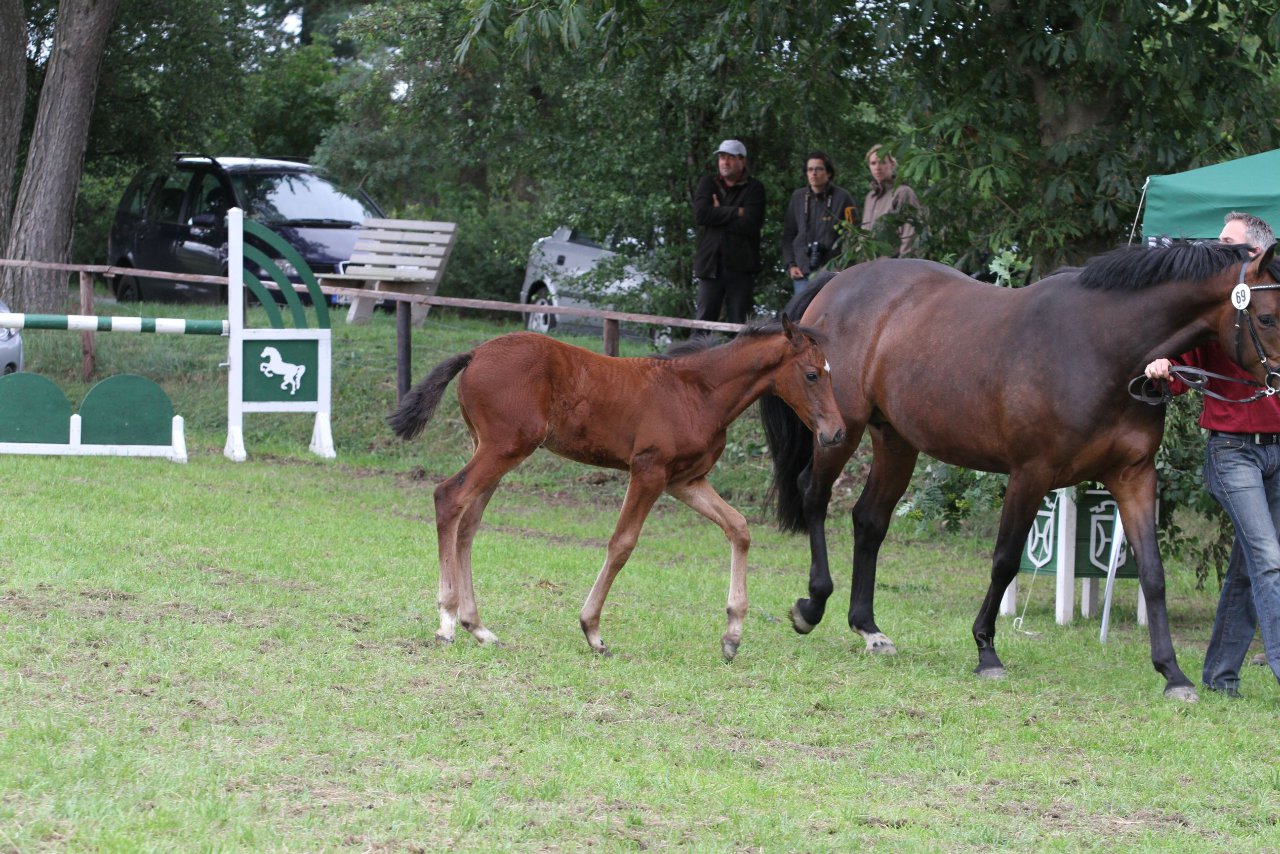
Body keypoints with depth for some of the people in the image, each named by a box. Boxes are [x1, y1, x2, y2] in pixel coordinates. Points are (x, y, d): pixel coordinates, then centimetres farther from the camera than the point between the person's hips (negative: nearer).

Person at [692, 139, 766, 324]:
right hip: (710, 263, 2)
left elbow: (751, 223, -11)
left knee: (739, 321, -1)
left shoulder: (754, 189, 3)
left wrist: (718, 215, -6)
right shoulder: (708, 184, 12)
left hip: (740, 266, -2)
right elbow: (700, 214, -6)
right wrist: (735, 212, -9)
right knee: (704, 318, -2)